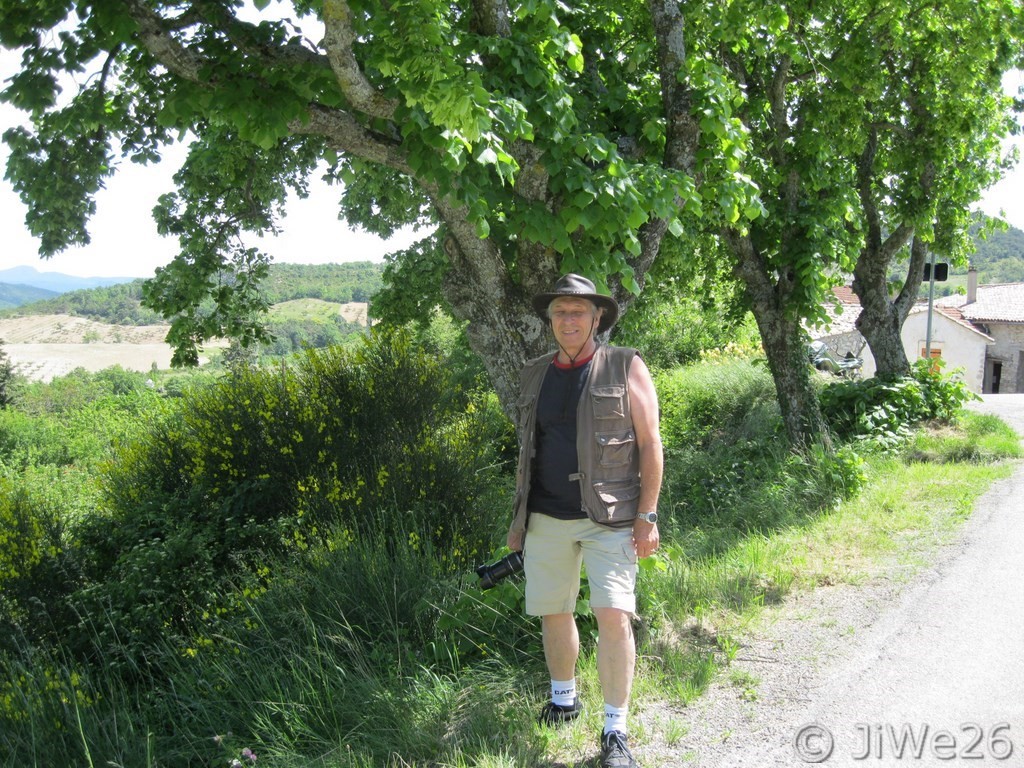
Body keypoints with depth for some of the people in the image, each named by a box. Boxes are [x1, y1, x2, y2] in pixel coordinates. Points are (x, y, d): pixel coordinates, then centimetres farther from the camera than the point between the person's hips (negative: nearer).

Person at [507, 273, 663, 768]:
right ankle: (563, 700, 36)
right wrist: (518, 517, 17)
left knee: (614, 615, -12)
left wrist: (647, 516, -8)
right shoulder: (534, 375, 12)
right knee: (553, 614, 12)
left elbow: (649, 444, -2)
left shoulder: (625, 369, -1)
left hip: (608, 518, -4)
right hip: (546, 519, 4)